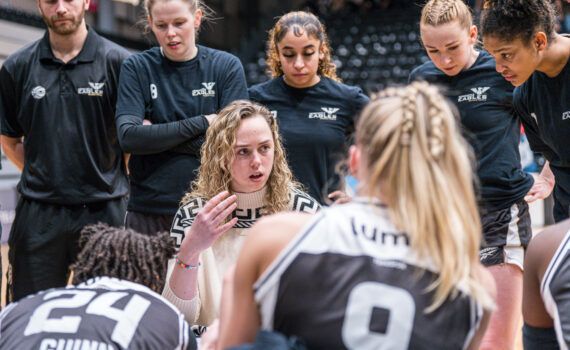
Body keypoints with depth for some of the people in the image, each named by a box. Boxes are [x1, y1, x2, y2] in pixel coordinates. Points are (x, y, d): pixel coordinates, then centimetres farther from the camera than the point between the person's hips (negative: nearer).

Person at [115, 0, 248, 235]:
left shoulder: (227, 66, 5)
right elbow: (128, 138, -8)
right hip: (149, 211, 0)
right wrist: (201, 123, -10)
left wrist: (156, 135, -8)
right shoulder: (137, 68, 5)